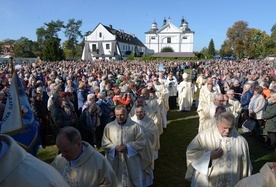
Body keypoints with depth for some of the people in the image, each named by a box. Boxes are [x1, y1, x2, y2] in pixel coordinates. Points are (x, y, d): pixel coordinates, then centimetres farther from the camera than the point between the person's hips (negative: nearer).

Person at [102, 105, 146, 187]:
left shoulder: (135, 126, -8)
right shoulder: (109, 126, -2)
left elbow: (142, 142, -7)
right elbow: (104, 143, 1)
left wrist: (128, 147, -18)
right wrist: (115, 147, -16)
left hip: (131, 162, -1)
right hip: (115, 162, 1)